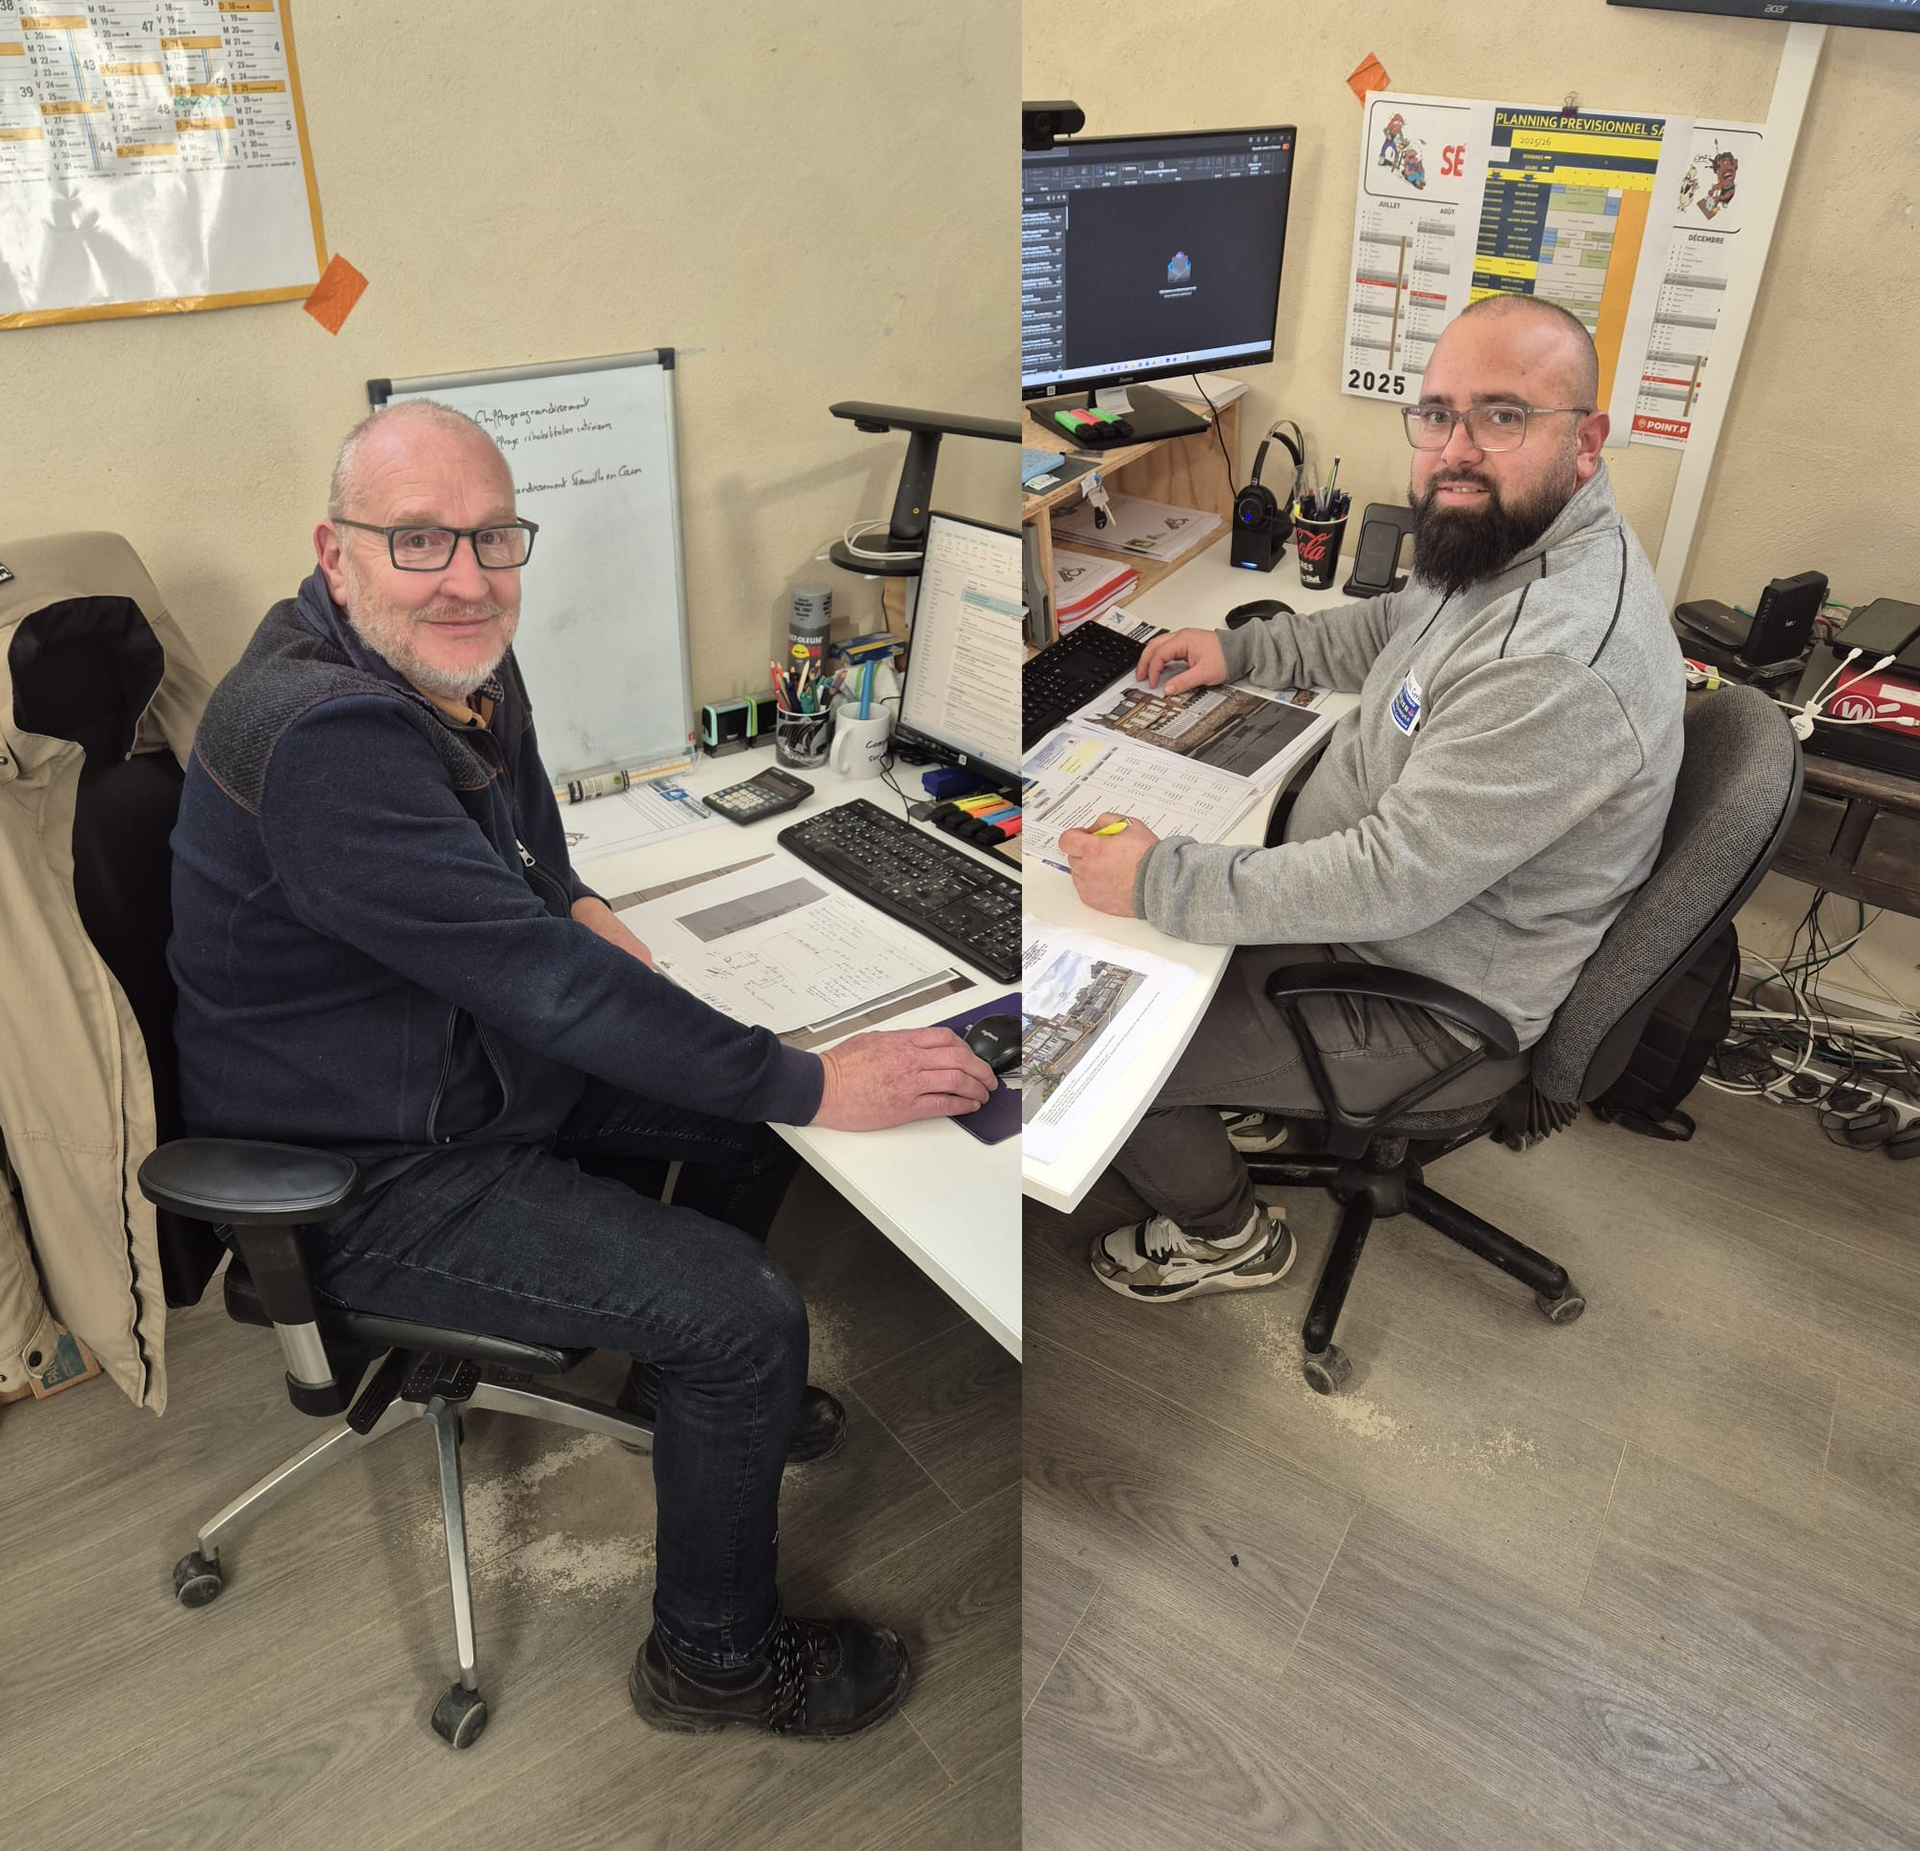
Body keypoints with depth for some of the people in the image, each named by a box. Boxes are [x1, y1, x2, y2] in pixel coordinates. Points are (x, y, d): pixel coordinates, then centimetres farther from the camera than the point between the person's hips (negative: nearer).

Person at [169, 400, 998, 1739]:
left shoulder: (456, 661, 0)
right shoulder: (323, 737, -31)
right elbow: (541, 979, -34)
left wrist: (570, 903, -3)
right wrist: (816, 1085, -29)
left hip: (477, 1068, 9)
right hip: (365, 1181, -9)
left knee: (748, 1101, 14)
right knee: (752, 1315, -14)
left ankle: (684, 1374, 37)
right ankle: (715, 1655, 12)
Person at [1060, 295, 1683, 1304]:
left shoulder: (1563, 663, -35)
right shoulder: (1502, 540, -2)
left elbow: (1391, 880, -34)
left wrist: (1158, 882, -29)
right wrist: (1241, 650, 9)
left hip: (1435, 1013, -10)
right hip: (1383, 880, 10)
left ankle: (1224, 1234, 24)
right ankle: (1251, 1100, 38)